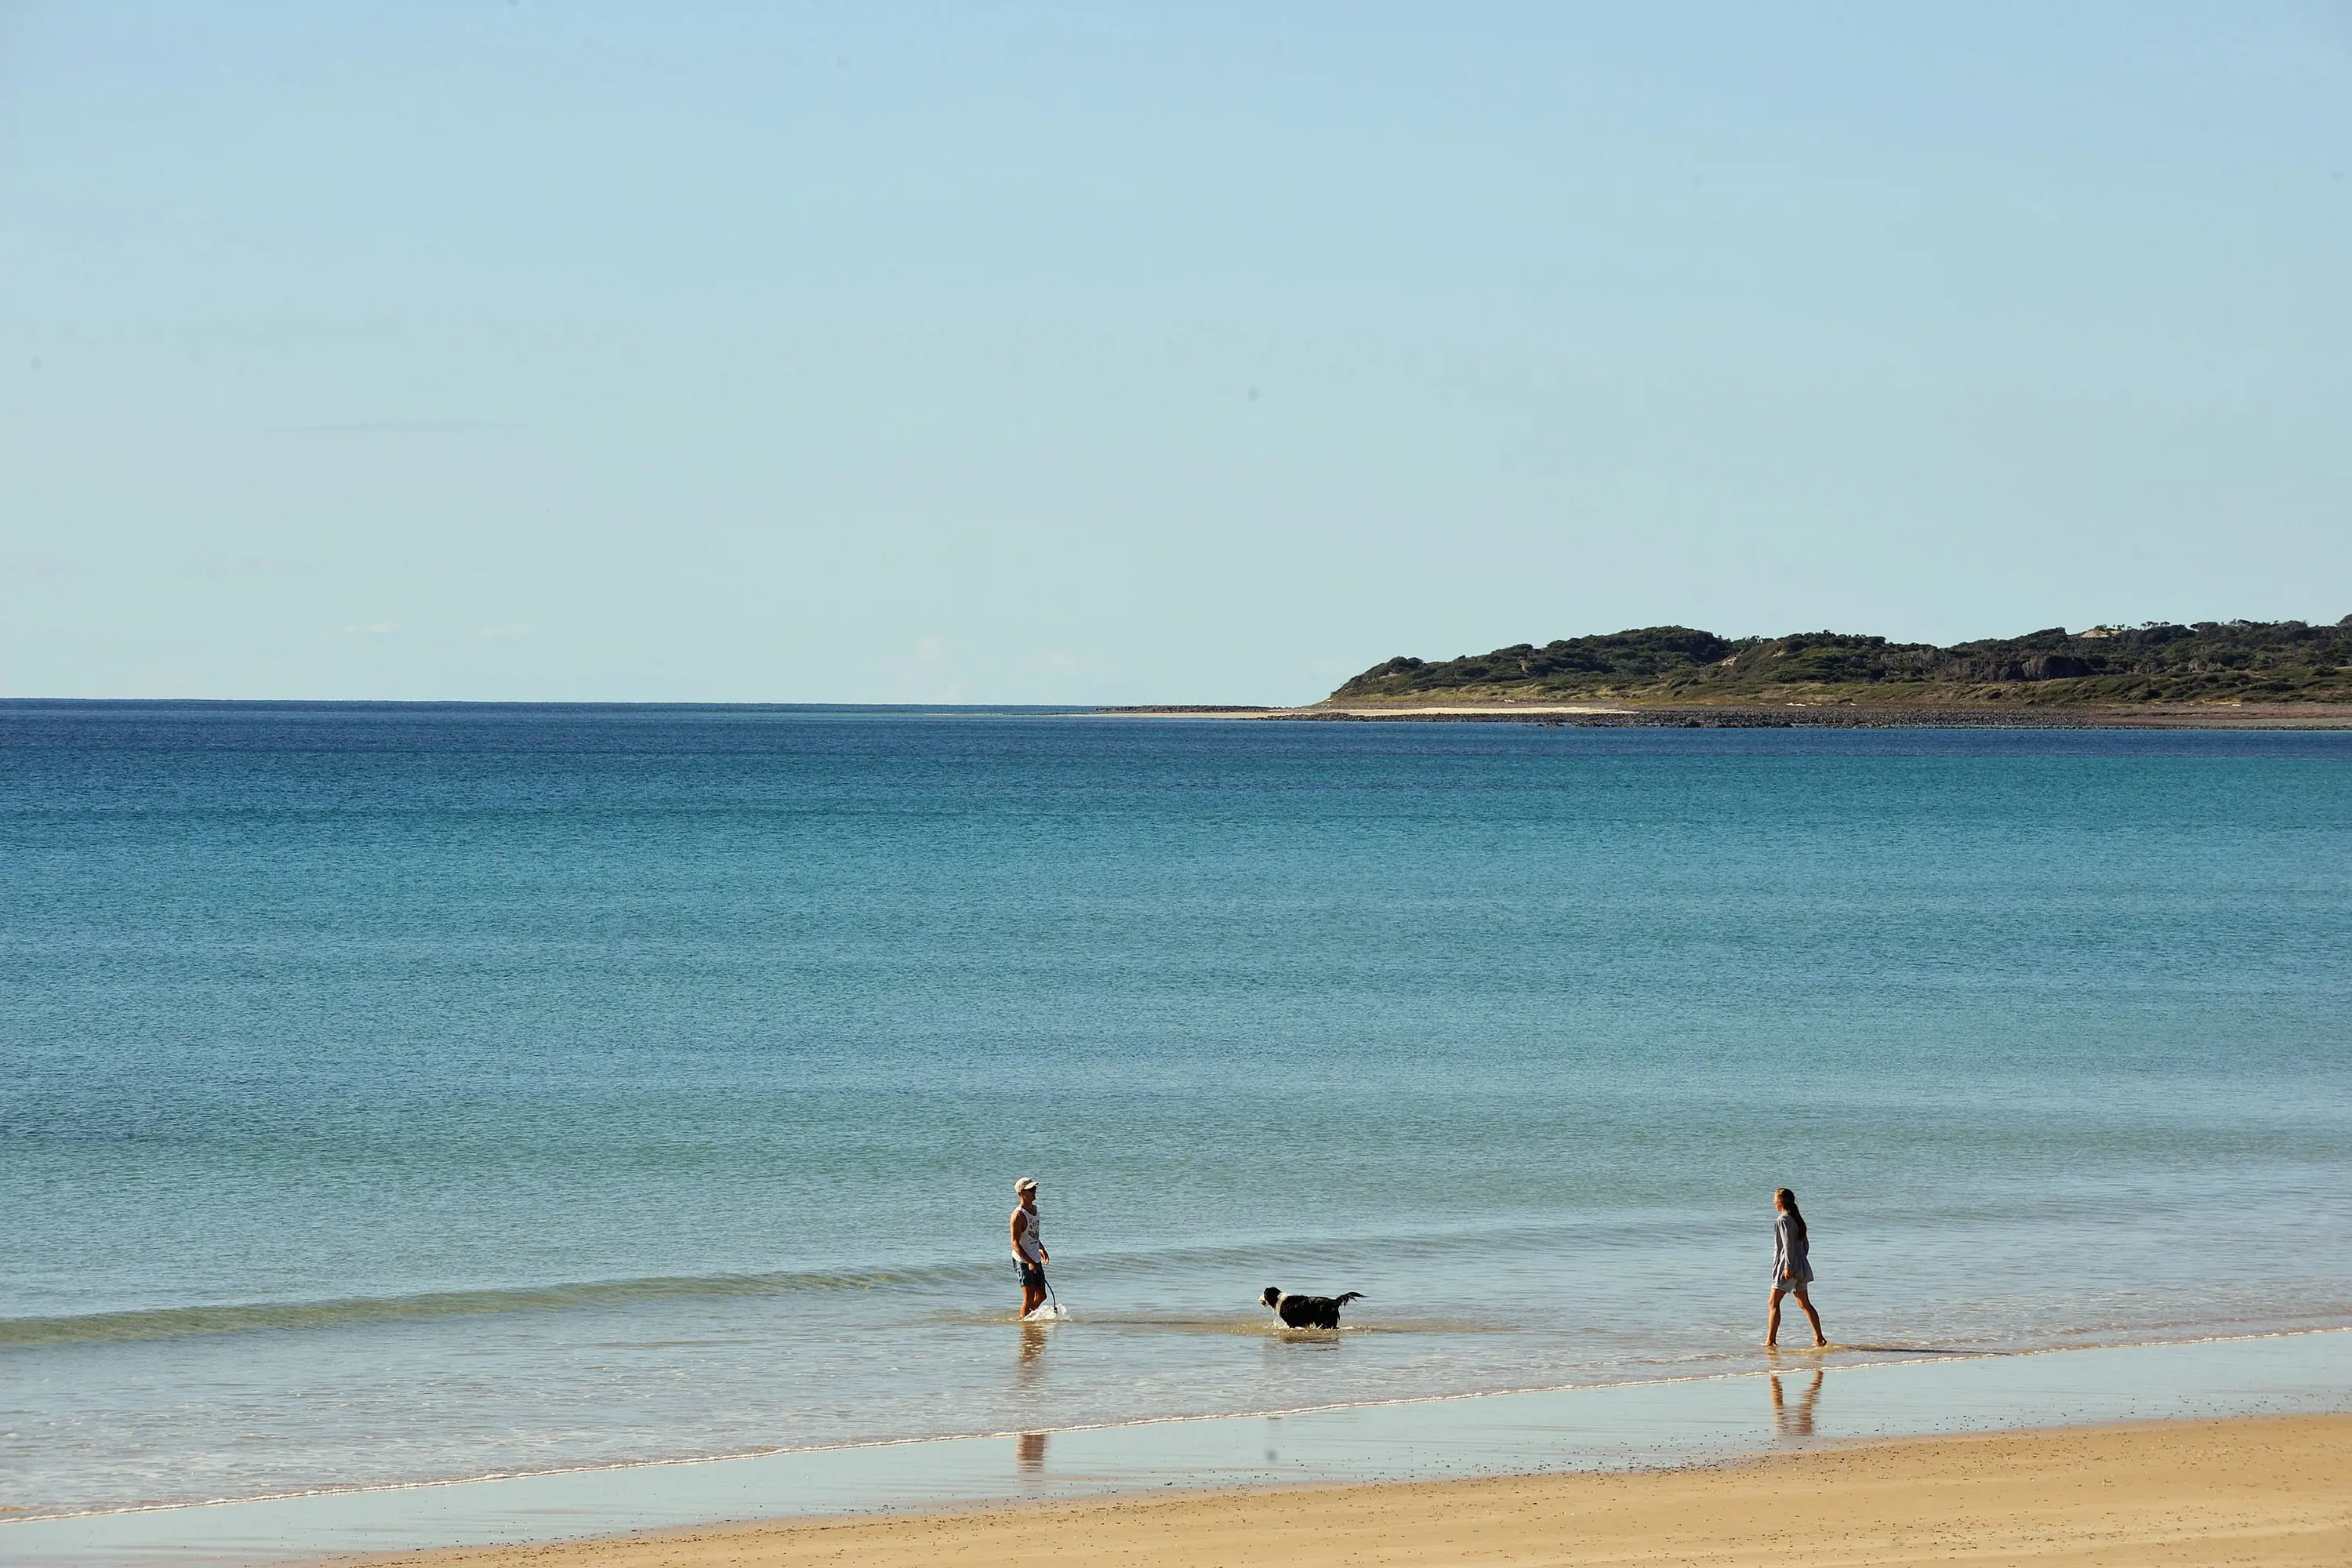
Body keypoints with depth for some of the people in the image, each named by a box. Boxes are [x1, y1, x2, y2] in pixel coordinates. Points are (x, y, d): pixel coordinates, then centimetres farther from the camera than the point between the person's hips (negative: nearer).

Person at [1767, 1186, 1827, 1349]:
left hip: (1788, 1267, -9)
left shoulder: (1783, 1220, -13)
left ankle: (1770, 1341, -7)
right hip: (1801, 1266, 9)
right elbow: (1804, 1244, 19)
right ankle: (1819, 1339, 9)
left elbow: (1788, 1244, -20)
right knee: (1804, 1303, 12)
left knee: (1774, 1303, -4)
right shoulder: (1797, 1219, 14)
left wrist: (1788, 1267, -22)